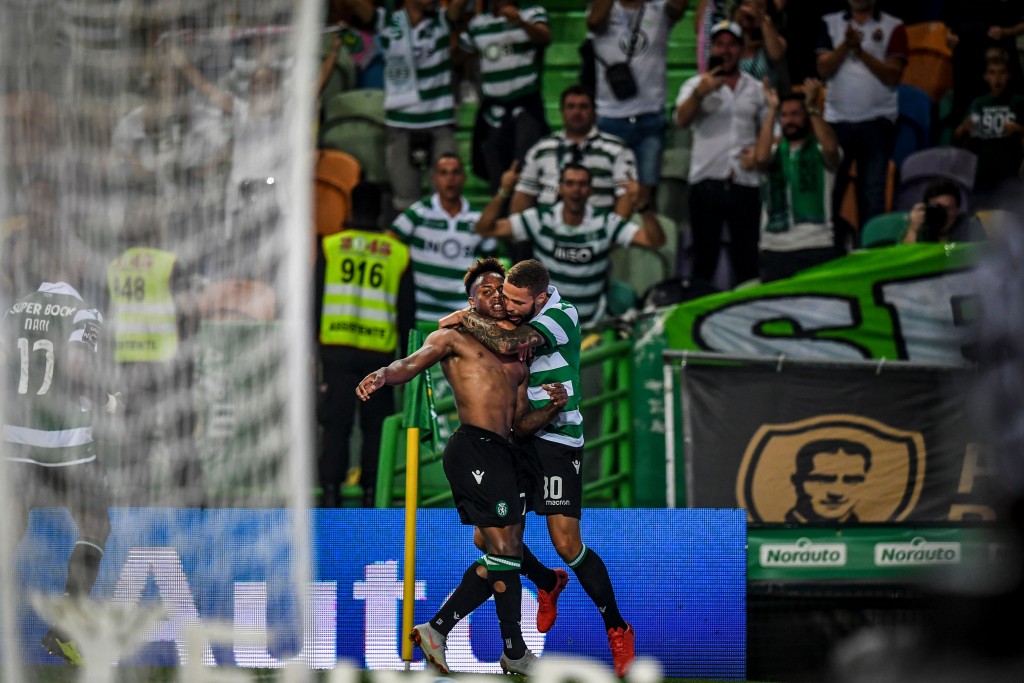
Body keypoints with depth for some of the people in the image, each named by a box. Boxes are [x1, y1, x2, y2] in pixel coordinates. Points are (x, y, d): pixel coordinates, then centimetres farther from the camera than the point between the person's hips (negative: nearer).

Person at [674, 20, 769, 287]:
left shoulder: (756, 89, 14)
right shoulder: (696, 85, 6)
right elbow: (682, 119, -12)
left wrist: (760, 152, -3)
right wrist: (700, 93, -31)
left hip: (745, 182, 2)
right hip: (707, 182, -2)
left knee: (746, 257, 3)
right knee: (705, 255, 0)